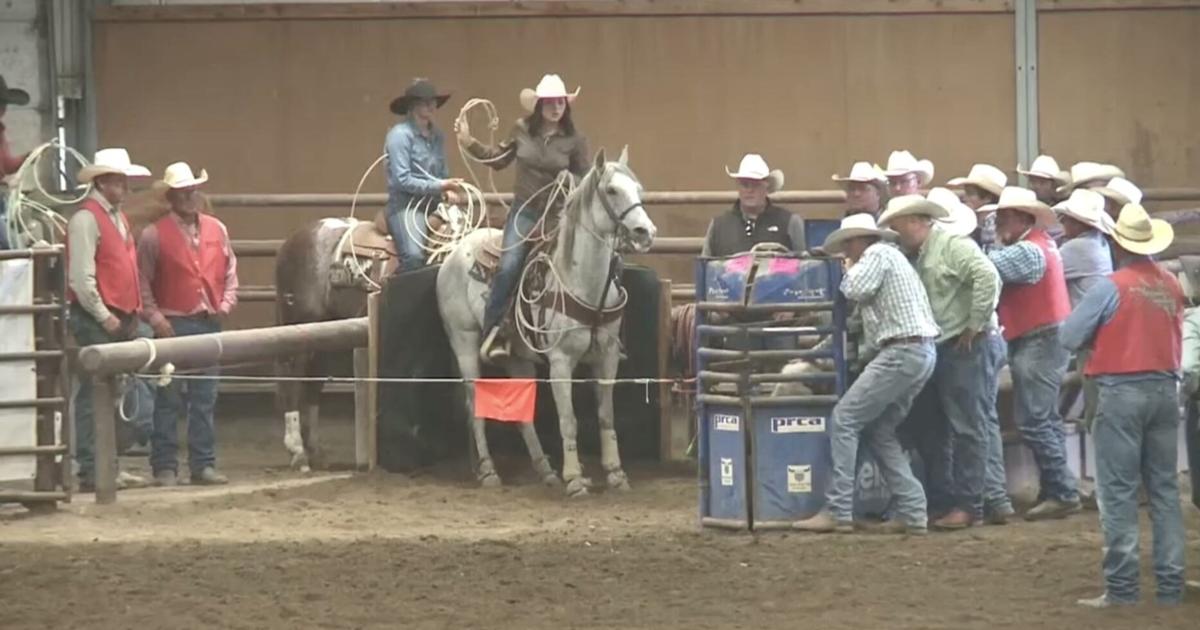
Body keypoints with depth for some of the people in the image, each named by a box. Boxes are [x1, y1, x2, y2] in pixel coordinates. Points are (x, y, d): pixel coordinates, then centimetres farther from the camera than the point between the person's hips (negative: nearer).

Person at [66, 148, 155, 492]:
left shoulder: (118, 217, 17)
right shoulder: (86, 219, -12)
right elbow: (81, 277, -19)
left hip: (121, 319, 9)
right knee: (94, 395, -6)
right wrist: (103, 316, -17)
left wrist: (132, 313, 13)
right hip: (96, 321, -9)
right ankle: (91, 472, -4)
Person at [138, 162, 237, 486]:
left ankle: (203, 465, 14)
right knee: (169, 400, -2)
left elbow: (230, 272, 17)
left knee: (205, 398, 8)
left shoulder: (217, 230, 10)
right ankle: (165, 468, 2)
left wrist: (226, 303, 2)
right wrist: (155, 317, -13)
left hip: (209, 323, 4)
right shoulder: (155, 235, -4)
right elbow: (142, 281, -4)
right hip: (173, 324, -4)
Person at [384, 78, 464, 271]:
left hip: (433, 205, 8)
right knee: (414, 257, -30)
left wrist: (449, 190, 0)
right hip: (406, 206, -8)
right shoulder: (400, 134, -8)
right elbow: (402, 180, -14)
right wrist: (439, 186, -18)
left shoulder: (436, 135, 13)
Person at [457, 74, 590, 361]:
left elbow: (587, 179, 3)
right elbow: (499, 159, 15)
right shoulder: (522, 130, 1)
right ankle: (492, 331, -10)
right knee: (508, 267, -15)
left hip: (557, 216, 0)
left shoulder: (574, 141, -4)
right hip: (524, 211, 0)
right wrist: (468, 143, 8)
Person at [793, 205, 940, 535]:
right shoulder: (889, 256, 27)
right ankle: (912, 512, 7)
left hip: (903, 351, -10)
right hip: (922, 352, 10)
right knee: (880, 431, 14)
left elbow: (857, 289, -15)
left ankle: (837, 511, -12)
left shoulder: (877, 254, -3)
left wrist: (850, 271, 4)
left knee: (844, 419, -8)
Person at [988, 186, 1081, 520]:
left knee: (1033, 420, -9)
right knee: (1046, 419, 14)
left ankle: (1061, 492, -8)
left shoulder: (1028, 251, -17)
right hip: (1043, 340, 11)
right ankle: (1059, 491, 18)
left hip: (1038, 342, -11)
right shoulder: (1041, 244, 16)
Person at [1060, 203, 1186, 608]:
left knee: (1119, 491, 0)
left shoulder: (1111, 287, -13)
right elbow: (1177, 337, 11)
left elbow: (1069, 337, -8)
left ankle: (1121, 586, -3)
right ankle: (1170, 584, 10)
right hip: (1165, 390, 5)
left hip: (1122, 393, -5)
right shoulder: (1172, 287, 2)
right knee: (1164, 488, 10)